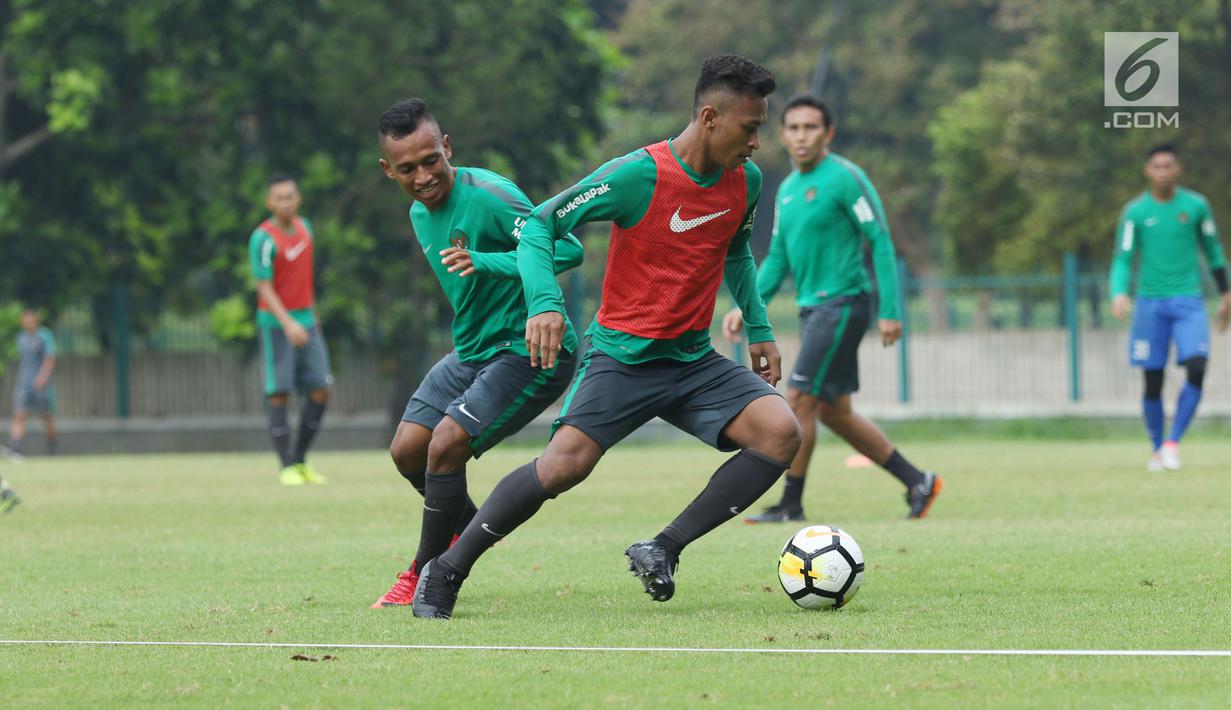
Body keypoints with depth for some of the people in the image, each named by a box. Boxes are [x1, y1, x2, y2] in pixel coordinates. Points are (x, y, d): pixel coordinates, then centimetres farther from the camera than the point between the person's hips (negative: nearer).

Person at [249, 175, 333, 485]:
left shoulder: (304, 227, 7)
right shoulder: (263, 239, -14)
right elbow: (264, 287, -17)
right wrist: (288, 323, -28)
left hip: (306, 321, 6)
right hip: (275, 323, -6)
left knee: (320, 390, 0)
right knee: (278, 395, -5)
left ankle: (300, 460, 11)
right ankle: (287, 467, -1)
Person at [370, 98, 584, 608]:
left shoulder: (488, 195, -22)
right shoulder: (420, 214, 7)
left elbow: (567, 249, -30)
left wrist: (485, 262, -40)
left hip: (530, 351, -9)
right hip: (471, 351, 9)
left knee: (445, 447, -18)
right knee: (407, 450, 7)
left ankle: (424, 576, -2)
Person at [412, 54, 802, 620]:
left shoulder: (745, 181, 3)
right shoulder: (638, 174, -17)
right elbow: (538, 225, -14)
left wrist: (758, 329, 19)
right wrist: (544, 303, -29)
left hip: (694, 361, 6)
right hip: (623, 354, -6)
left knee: (780, 432, -18)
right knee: (565, 464, -24)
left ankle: (662, 551, -8)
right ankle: (447, 572, -5)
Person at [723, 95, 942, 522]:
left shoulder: (845, 178, -11)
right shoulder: (787, 189, 14)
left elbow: (880, 241, -12)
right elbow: (778, 258, 21)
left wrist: (889, 311, -17)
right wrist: (746, 308, 9)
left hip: (842, 305, -9)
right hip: (812, 308, 9)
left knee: (799, 400, -11)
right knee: (834, 412, 10)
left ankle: (791, 505, -2)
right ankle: (917, 482, 19)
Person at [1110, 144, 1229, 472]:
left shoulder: (1196, 205, 3)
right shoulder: (1135, 211, 0)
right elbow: (1122, 259, -3)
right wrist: (1118, 293, -21)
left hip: (1189, 302, 0)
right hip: (1150, 303, 0)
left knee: (1196, 369, -19)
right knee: (1153, 382, 1)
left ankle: (1173, 442, -9)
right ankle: (1157, 450, 18)